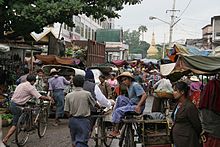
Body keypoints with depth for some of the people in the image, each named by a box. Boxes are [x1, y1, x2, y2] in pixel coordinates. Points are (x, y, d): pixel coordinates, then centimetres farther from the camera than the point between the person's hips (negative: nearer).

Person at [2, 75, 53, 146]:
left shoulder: (21, 84, 14)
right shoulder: (30, 87, -11)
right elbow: (40, 97, -13)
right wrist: (48, 98, 3)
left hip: (13, 104, 9)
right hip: (17, 106, -9)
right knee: (15, 125, -5)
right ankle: (5, 140, -9)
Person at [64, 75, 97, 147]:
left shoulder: (68, 96, -4)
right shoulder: (87, 94, -10)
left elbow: (67, 111, -2)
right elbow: (94, 104, 3)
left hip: (72, 120, 4)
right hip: (84, 120, -3)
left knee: (74, 141, 20)